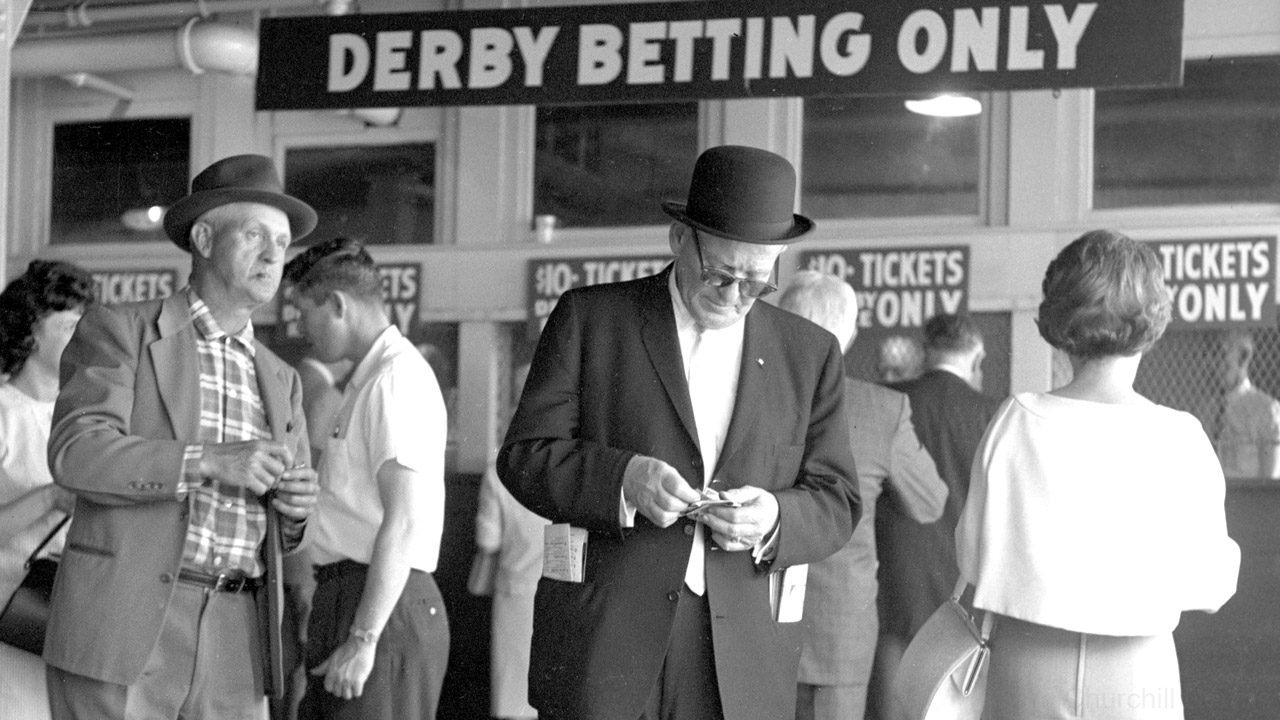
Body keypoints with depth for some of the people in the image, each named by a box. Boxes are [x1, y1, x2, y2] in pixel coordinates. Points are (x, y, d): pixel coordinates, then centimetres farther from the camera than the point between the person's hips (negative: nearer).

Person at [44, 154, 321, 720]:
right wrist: (215, 462, -23)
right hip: (121, 631, -5)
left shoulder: (279, 382, 20)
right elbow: (77, 454, -14)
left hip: (231, 651, 6)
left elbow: (287, 531, 20)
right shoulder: (118, 332, 2)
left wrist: (297, 505, -5)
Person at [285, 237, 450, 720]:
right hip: (348, 593, 10)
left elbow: (403, 522, -19)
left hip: (383, 606, -10)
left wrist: (363, 639, -20)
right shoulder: (368, 380, 21)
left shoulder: (398, 380, -12)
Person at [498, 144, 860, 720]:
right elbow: (524, 457, 0)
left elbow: (836, 505, 10)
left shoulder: (809, 354, 11)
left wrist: (774, 520, -12)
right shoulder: (590, 318, 4)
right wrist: (623, 478, -17)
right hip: (603, 640, -2)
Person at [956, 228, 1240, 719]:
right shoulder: (1178, 440, -9)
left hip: (1025, 675, 2)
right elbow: (1208, 588, -3)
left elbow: (973, 556, 1)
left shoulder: (1018, 422, -6)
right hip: (1135, 674, -1)